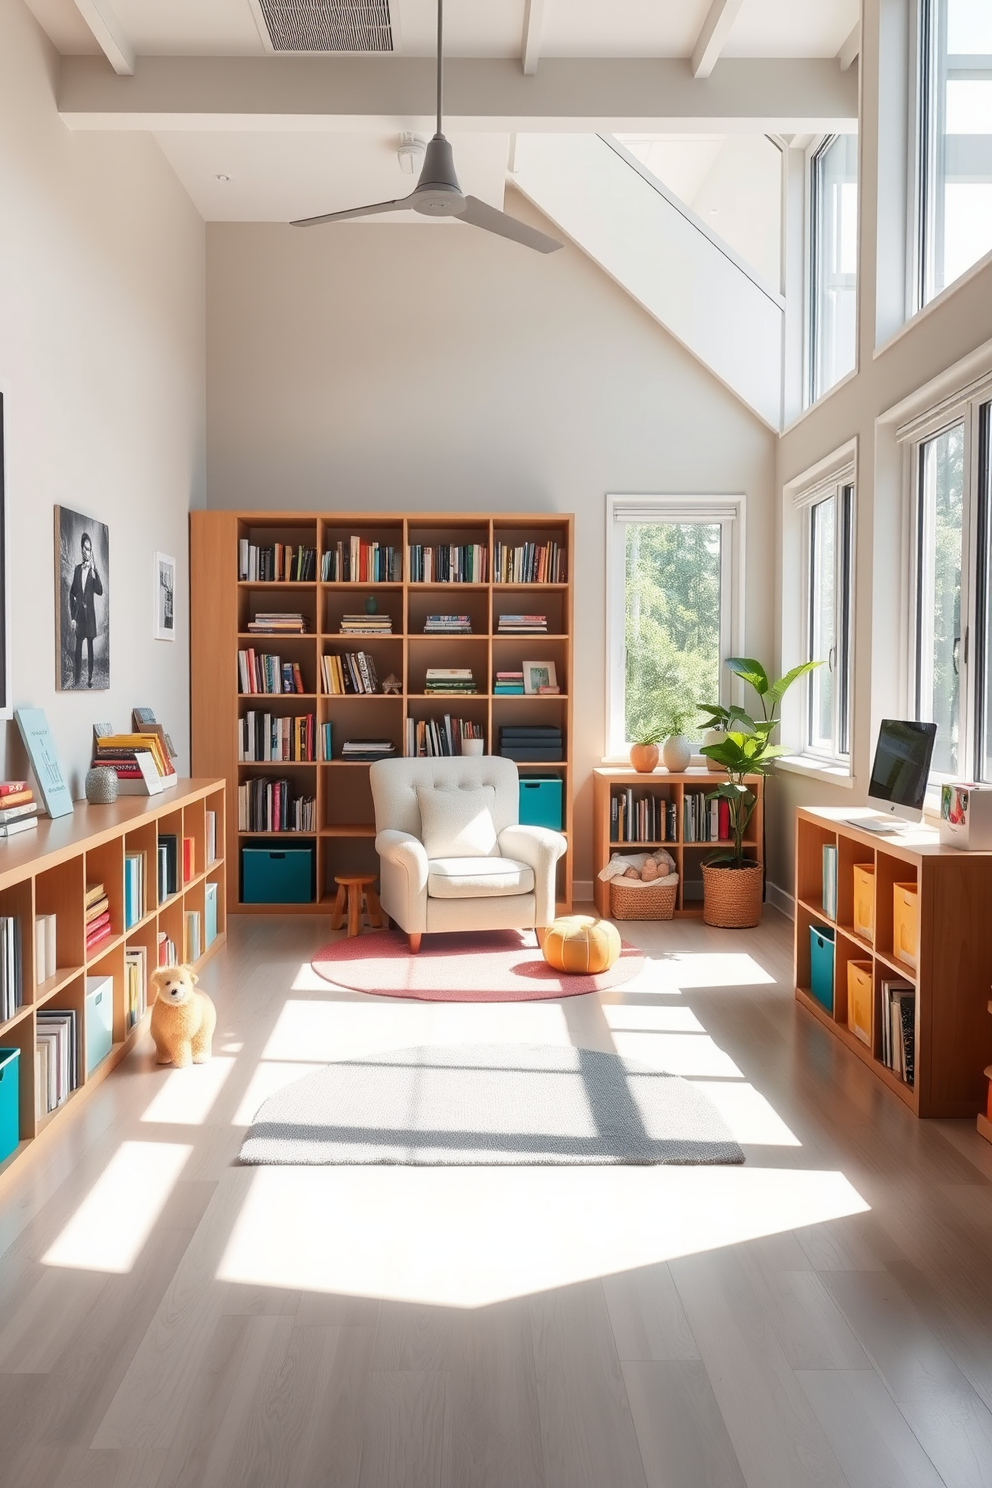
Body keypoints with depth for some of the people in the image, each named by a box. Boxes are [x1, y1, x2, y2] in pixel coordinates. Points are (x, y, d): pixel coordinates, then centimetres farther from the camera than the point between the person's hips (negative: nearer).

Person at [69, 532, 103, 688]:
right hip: (79, 612, 3)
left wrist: (94, 570, -22)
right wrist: (73, 616, 4)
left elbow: (100, 591, -15)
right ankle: (77, 678, 9)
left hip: (90, 613, -3)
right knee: (78, 646, 5)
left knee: (90, 645, 3)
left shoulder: (93, 570, -2)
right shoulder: (77, 568, 7)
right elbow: (72, 593, 10)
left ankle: (90, 677, 8)